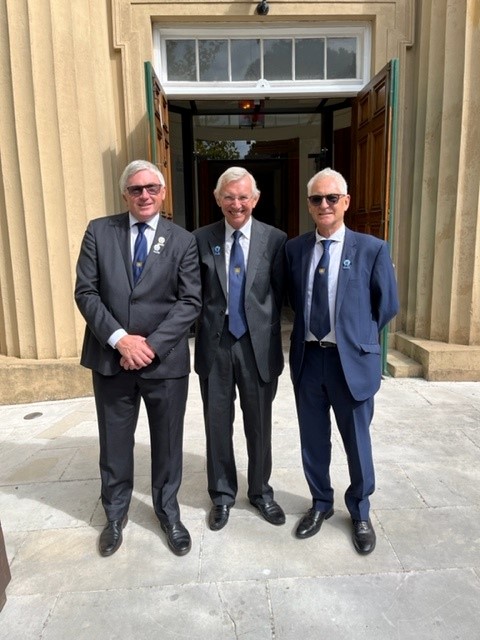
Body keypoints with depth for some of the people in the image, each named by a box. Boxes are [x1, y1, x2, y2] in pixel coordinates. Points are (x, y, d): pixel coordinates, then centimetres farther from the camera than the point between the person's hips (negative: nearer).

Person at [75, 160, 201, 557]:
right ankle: (116, 514, 39)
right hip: (111, 358, 1)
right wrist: (120, 339, -14)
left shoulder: (183, 241, 0)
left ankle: (169, 512, 36)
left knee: (167, 442, 13)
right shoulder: (99, 231, 3)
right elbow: (85, 291, -2)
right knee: (114, 443, 16)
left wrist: (152, 345, -15)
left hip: (166, 360, -1)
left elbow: (190, 301, -6)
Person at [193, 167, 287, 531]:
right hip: (215, 344, 1)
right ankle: (222, 495, 34)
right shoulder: (201, 239, 1)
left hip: (259, 345, 0)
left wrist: (267, 330, -3)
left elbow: (280, 294, 1)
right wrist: (206, 327, -3)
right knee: (218, 425, 13)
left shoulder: (275, 239, -2)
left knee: (259, 425, 14)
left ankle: (261, 491, 37)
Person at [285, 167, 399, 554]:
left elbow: (388, 305, 1)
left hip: (352, 360, -2)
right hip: (307, 358, 3)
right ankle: (321, 504, 40)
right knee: (313, 440, 16)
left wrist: (357, 336, 3)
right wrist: (308, 329, 7)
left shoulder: (372, 249, -7)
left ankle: (360, 513, 38)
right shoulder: (294, 248, 3)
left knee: (357, 442, 13)